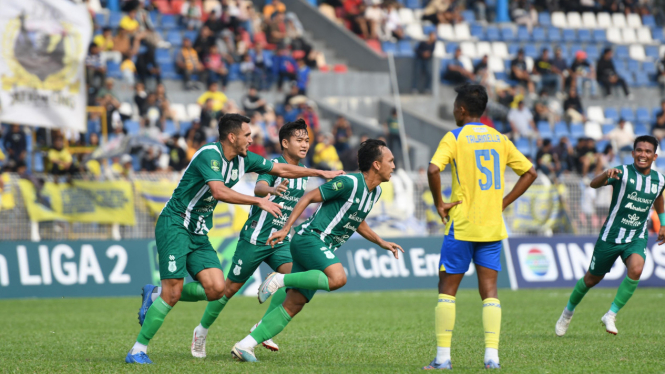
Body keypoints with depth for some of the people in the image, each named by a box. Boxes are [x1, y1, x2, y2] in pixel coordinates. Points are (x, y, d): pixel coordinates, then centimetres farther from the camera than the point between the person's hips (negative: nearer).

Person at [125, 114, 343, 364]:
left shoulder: (243, 159, 6)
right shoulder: (209, 155, -19)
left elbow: (281, 169, 16)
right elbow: (219, 191, -33)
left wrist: (320, 173, 16)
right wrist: (259, 201, -31)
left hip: (198, 234, 8)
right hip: (174, 226, -8)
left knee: (216, 289, -8)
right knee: (172, 292, -15)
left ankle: (154, 296, 12)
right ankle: (137, 350, -6)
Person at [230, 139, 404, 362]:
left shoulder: (375, 191, 14)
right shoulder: (349, 183, -14)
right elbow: (309, 197, -10)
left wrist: (381, 243, 23)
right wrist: (286, 228, -14)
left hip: (322, 248, 9)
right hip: (310, 239, -9)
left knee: (293, 305, 0)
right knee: (337, 278, -34)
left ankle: (245, 345, -1)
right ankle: (280, 280, -20)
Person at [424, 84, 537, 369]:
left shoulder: (455, 137, -5)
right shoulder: (499, 139, 10)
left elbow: (433, 169, -21)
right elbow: (530, 172, 13)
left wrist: (439, 203, -8)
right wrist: (503, 203, 13)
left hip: (462, 225, -4)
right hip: (492, 226, 4)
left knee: (447, 288, 4)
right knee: (489, 290, 5)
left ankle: (443, 356, 1)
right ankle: (492, 356, -4)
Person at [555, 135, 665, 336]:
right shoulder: (623, 172, -14)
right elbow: (594, 184, -27)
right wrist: (607, 175, -49)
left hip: (637, 238, 2)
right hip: (611, 236, -2)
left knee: (636, 269, -28)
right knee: (592, 278, 11)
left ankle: (611, 315, -14)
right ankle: (568, 310, 40)